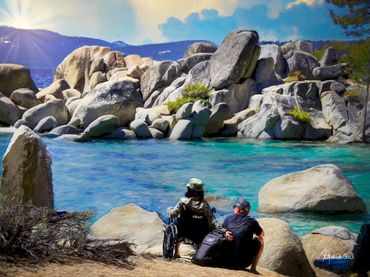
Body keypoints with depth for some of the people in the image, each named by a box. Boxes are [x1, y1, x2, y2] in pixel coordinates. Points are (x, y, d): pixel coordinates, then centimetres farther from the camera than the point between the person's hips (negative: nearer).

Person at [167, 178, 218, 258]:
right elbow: (212, 221, -14)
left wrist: (169, 210, 13)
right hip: (201, 235, 1)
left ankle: (176, 253, 30)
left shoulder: (183, 201, -16)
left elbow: (173, 214, -8)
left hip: (186, 232, -1)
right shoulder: (205, 204, -12)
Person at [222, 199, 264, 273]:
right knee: (259, 239, 20)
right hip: (243, 263, -3)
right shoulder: (252, 222, -2)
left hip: (227, 261, 3)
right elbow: (262, 234, 18)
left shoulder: (228, 218, 2)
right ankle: (253, 268, 15)